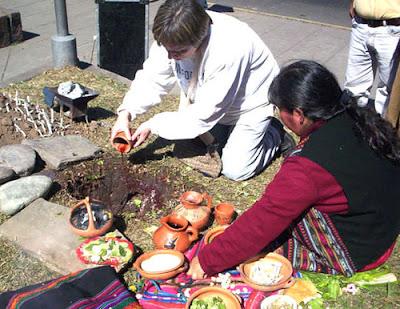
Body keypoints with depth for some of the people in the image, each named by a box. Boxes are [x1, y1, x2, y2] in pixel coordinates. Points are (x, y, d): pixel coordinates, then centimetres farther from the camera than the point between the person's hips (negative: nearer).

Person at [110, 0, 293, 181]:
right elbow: (152, 79, -15)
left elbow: (205, 113, -34)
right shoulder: (172, 39, -24)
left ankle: (274, 133, 15)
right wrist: (126, 112, -32)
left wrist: (153, 125, -30)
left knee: (235, 170, -8)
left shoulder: (229, 51, -41)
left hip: (250, 100, -6)